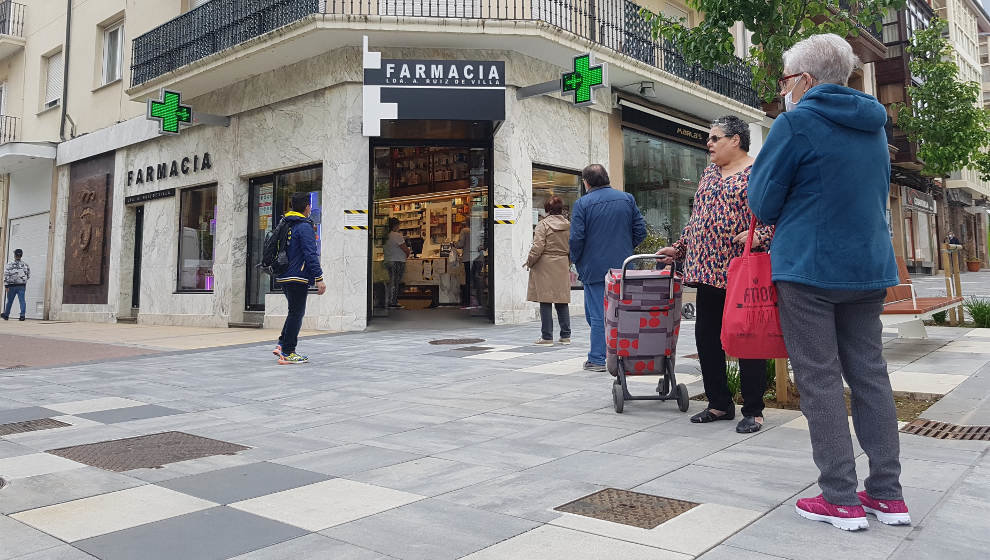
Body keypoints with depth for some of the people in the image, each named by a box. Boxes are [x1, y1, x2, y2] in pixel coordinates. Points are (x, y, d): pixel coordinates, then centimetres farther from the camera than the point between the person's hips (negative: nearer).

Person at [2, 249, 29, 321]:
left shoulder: (9, 264, -5)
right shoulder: (25, 265, 3)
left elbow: (6, 275, -9)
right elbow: (29, 275, 11)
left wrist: (6, 285, -6)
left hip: (12, 286, -1)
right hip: (22, 286, 1)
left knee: (9, 301, 11)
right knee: (22, 301, -2)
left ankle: (6, 315, 24)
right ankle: (22, 315, -12)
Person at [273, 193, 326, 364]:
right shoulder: (305, 227, -12)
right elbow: (310, 255, -18)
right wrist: (319, 278, -18)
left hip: (283, 277, 9)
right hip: (297, 278, -9)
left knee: (294, 312, 20)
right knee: (296, 313, -2)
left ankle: (282, 344, 14)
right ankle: (287, 353, 1)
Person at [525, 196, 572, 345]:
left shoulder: (543, 224, -9)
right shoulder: (569, 225, 8)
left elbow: (538, 247, -14)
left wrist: (529, 262, -1)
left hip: (545, 268, -5)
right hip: (563, 268, 5)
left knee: (545, 302, -1)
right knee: (562, 302, 11)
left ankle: (547, 337, 1)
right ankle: (565, 336, 14)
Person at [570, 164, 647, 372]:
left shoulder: (582, 204, -7)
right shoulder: (627, 199, 6)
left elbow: (576, 238, -12)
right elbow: (641, 231, 5)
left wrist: (576, 261, 4)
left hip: (594, 268, -4)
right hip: (622, 267, 4)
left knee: (597, 315, 1)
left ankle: (597, 359, 4)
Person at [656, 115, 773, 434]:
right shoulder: (709, 173, 19)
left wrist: (760, 236, -26)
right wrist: (679, 248, 23)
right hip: (708, 270, 7)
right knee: (706, 336, 9)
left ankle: (753, 411, 10)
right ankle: (719, 404, 21)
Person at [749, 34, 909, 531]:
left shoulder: (796, 122, -9)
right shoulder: (872, 126, 14)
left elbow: (763, 204, -7)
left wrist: (781, 218, 16)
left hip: (808, 269, -7)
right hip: (869, 267, 7)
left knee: (820, 382, 0)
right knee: (870, 376, 11)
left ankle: (841, 499, 4)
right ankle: (888, 495, 17)